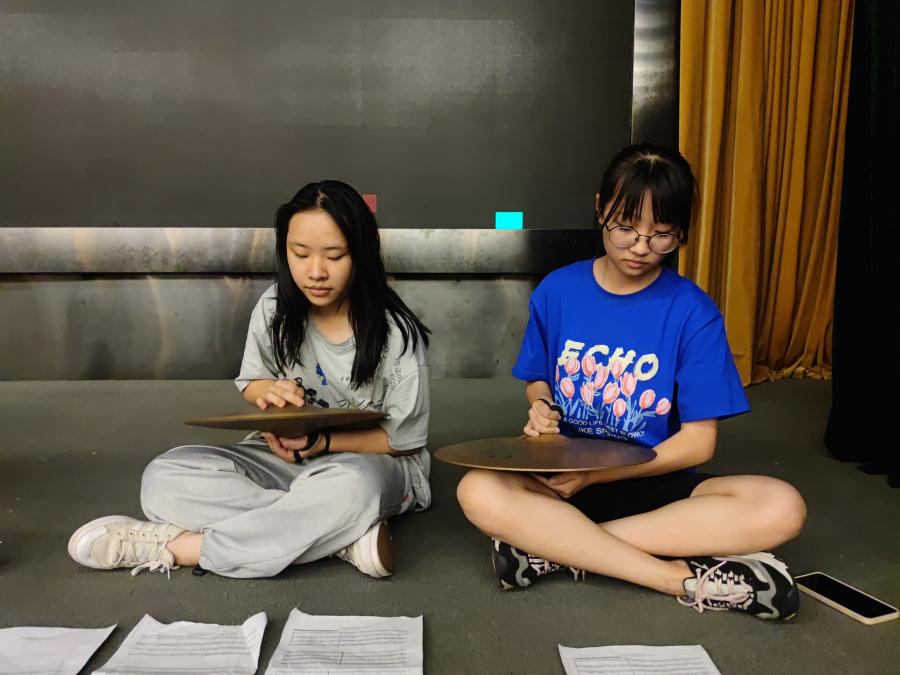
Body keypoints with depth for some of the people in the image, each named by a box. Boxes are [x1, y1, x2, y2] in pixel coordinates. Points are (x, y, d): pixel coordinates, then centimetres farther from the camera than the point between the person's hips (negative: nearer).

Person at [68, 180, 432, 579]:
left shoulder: (395, 332, -16)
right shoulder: (275, 309, -6)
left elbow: (404, 440, -10)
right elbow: (252, 384, 9)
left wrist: (325, 443, -24)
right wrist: (271, 391, -16)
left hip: (369, 462, -4)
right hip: (288, 454, 4)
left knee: (348, 486, -43)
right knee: (163, 479, -21)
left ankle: (174, 547, -26)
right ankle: (343, 534, -28)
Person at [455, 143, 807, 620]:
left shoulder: (693, 311, -8)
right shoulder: (557, 292, -2)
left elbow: (698, 441, -8)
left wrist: (597, 474, -17)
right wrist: (541, 409, -12)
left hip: (656, 480, 0)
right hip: (564, 475, 1)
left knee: (782, 509, -27)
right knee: (478, 492, -30)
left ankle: (554, 545, -24)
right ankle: (686, 578, -24)